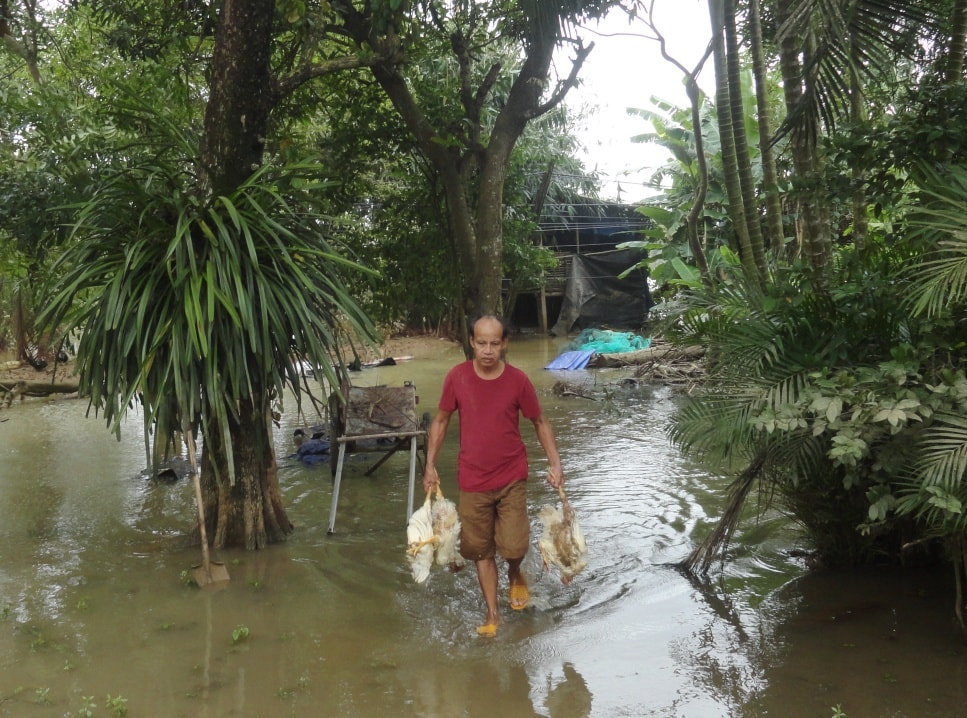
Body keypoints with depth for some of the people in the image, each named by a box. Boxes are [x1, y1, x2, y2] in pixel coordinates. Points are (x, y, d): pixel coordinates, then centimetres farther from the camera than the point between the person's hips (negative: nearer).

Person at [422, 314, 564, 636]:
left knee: (514, 546, -5)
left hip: (512, 479, -1)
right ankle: (492, 613, 26)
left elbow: (540, 422, 2)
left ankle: (515, 575, 31)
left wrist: (555, 463, -5)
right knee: (481, 550, 9)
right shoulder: (457, 377, -9)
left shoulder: (518, 380, -11)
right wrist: (430, 465, 0)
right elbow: (440, 421, 3)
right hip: (473, 481, 1)